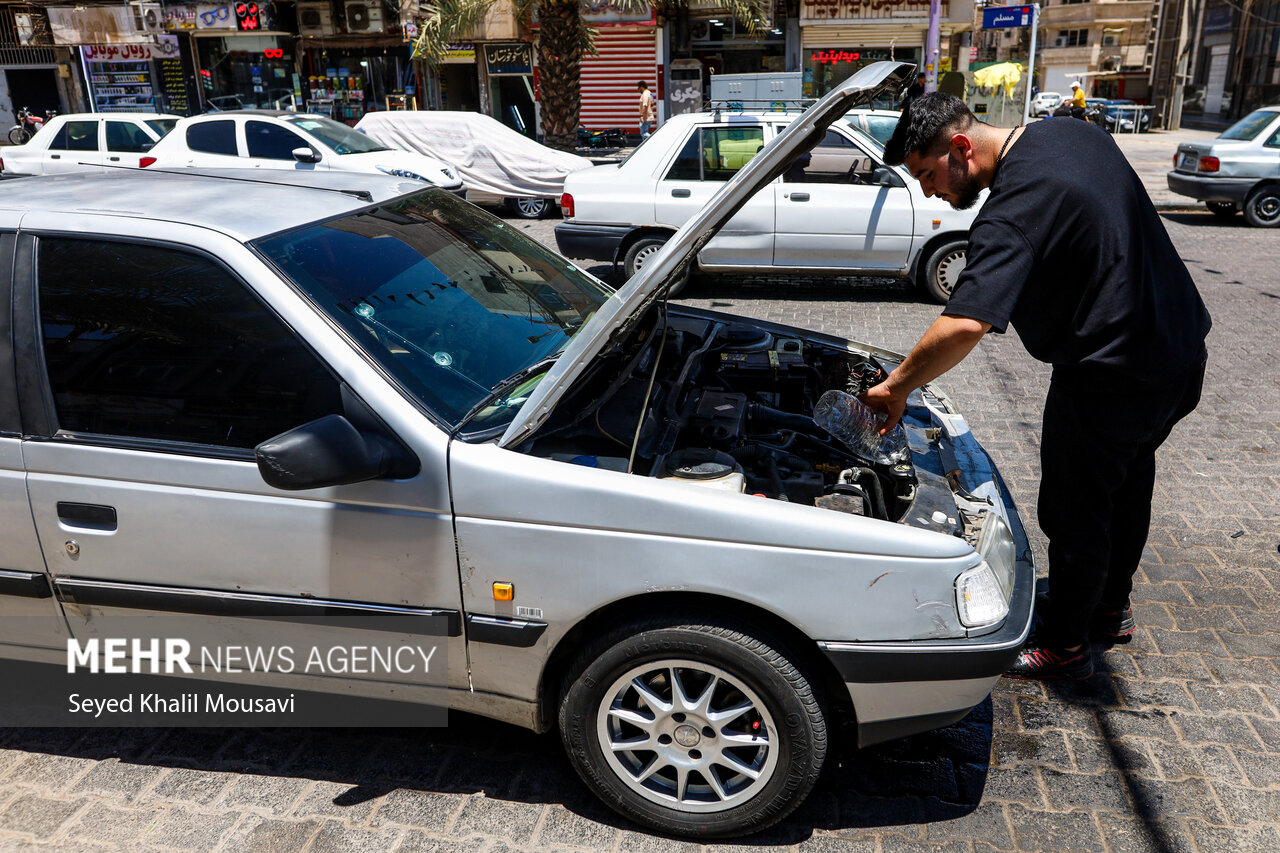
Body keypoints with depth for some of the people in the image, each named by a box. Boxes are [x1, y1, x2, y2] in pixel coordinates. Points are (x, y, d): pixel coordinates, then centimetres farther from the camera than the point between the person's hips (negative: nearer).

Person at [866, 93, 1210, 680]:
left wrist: (897, 387, -29)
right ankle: (1109, 608, 46)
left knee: (1074, 510, 7)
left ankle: (1064, 645, 25)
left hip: (1111, 377, -10)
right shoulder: (1069, 133, 1)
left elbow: (964, 325, -41)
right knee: (1126, 483, 25)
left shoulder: (1012, 214, -28)